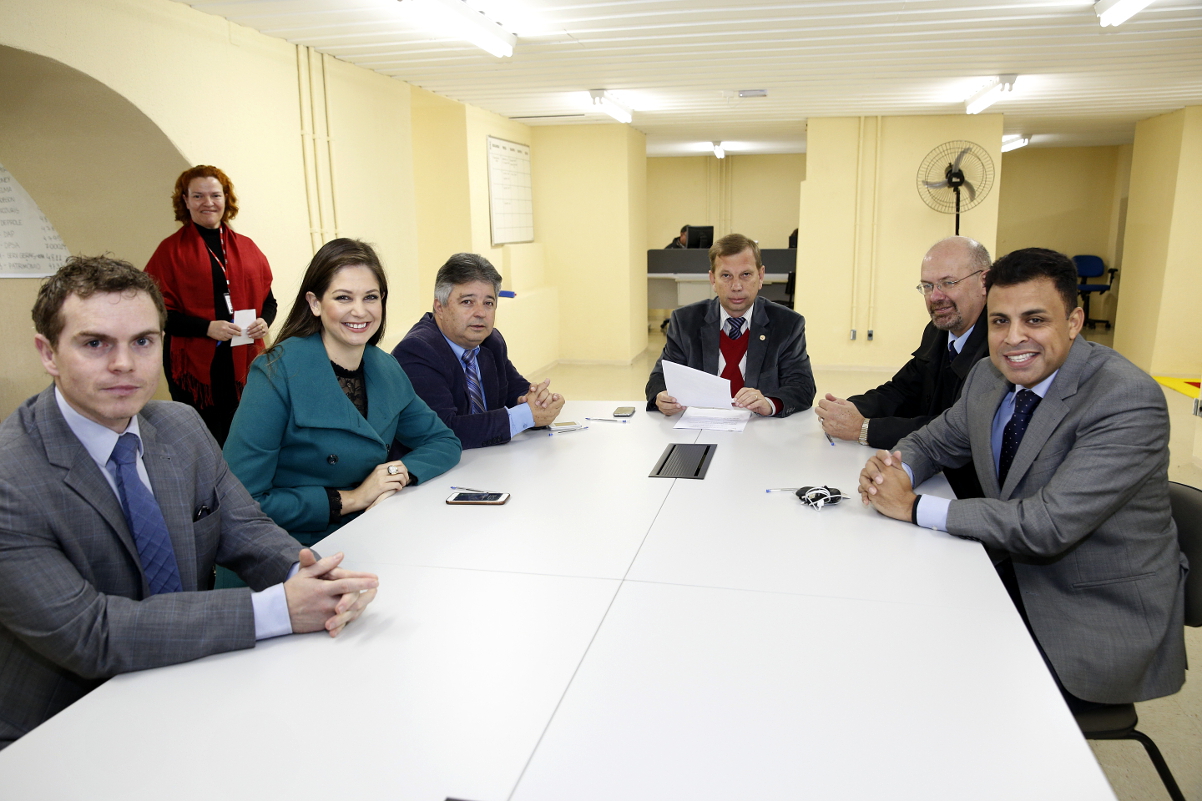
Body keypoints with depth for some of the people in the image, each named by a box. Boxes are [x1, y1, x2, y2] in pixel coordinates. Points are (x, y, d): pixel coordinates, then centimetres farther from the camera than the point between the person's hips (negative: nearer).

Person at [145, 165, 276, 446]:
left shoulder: (246, 247, 14)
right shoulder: (171, 250, 3)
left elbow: (268, 300, 17)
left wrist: (264, 321, -5)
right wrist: (207, 327, -16)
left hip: (244, 363, 3)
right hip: (194, 364, -3)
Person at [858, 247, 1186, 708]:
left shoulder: (1128, 401, -23)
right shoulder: (989, 379, -1)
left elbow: (1051, 524, -30)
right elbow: (933, 441, 13)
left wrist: (915, 506, -25)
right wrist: (896, 471, -12)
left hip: (1101, 627, -6)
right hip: (1019, 580, 7)